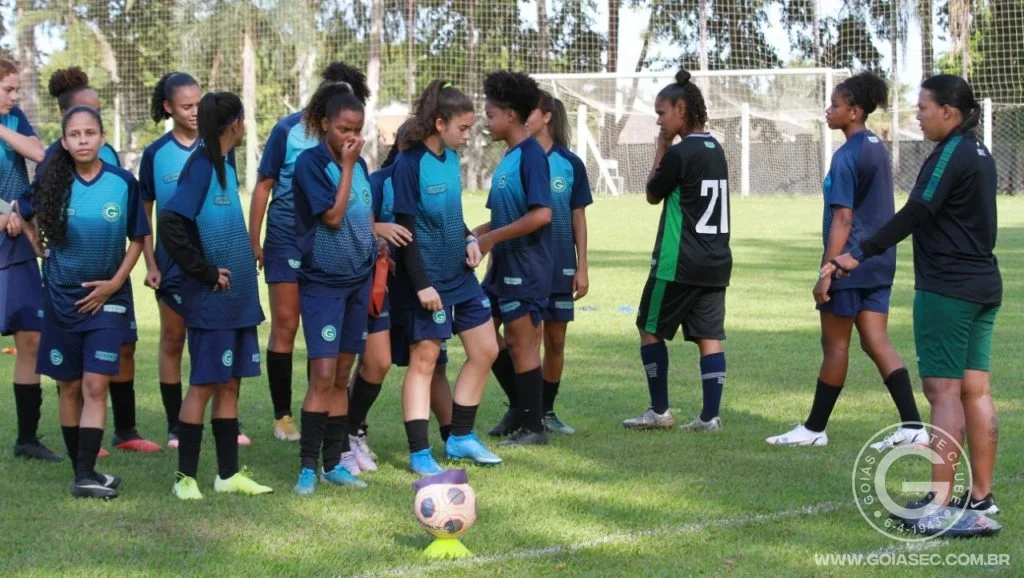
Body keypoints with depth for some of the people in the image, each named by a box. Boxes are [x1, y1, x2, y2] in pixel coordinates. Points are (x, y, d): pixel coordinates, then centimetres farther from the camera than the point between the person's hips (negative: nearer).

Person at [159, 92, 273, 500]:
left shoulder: (226, 163, 11)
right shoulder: (200, 166, -14)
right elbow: (170, 223, -23)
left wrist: (245, 265, 12)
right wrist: (206, 272, -17)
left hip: (238, 297, 8)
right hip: (211, 299, -8)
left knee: (230, 384, 11)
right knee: (203, 385, -2)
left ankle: (229, 474, 17)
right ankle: (186, 477, 5)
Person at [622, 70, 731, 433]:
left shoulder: (680, 153, -14)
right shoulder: (715, 149, 11)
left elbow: (652, 195, 0)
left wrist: (661, 147, 3)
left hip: (679, 263, -7)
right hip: (716, 261, 7)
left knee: (650, 329, 7)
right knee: (709, 337, 5)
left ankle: (659, 412, 10)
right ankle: (710, 416, 1)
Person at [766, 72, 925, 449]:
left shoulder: (846, 157, -15)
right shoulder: (878, 149, 12)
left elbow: (843, 219, -18)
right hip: (880, 263, 8)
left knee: (834, 344, 3)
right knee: (876, 342, 5)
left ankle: (815, 428, 14)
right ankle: (913, 427, -4)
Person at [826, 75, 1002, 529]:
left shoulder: (950, 155, -14)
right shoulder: (979, 154, 14)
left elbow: (915, 214, -21)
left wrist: (861, 254, -21)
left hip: (946, 288, -9)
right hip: (983, 286, 9)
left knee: (943, 391, -9)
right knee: (976, 391, 10)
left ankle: (939, 503, -10)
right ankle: (981, 496, 13)